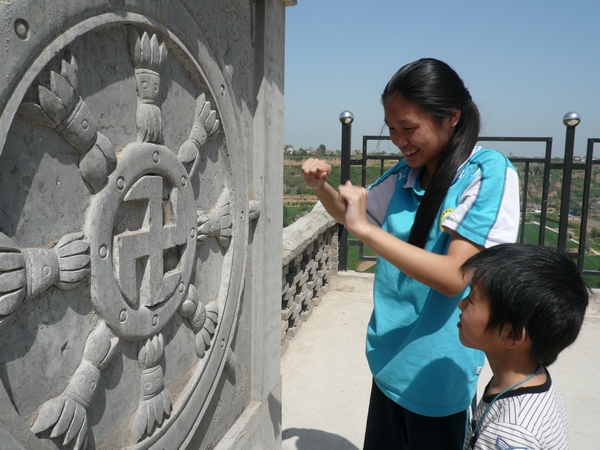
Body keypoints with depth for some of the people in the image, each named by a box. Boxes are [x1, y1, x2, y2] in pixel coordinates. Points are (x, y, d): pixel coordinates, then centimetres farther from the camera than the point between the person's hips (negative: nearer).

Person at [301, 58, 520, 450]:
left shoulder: (489, 173, -18)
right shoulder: (405, 174, 0)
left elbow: (453, 277, -25)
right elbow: (353, 215, 17)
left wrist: (365, 229, -28)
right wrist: (321, 187, -3)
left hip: (438, 370, -5)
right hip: (390, 358, 6)